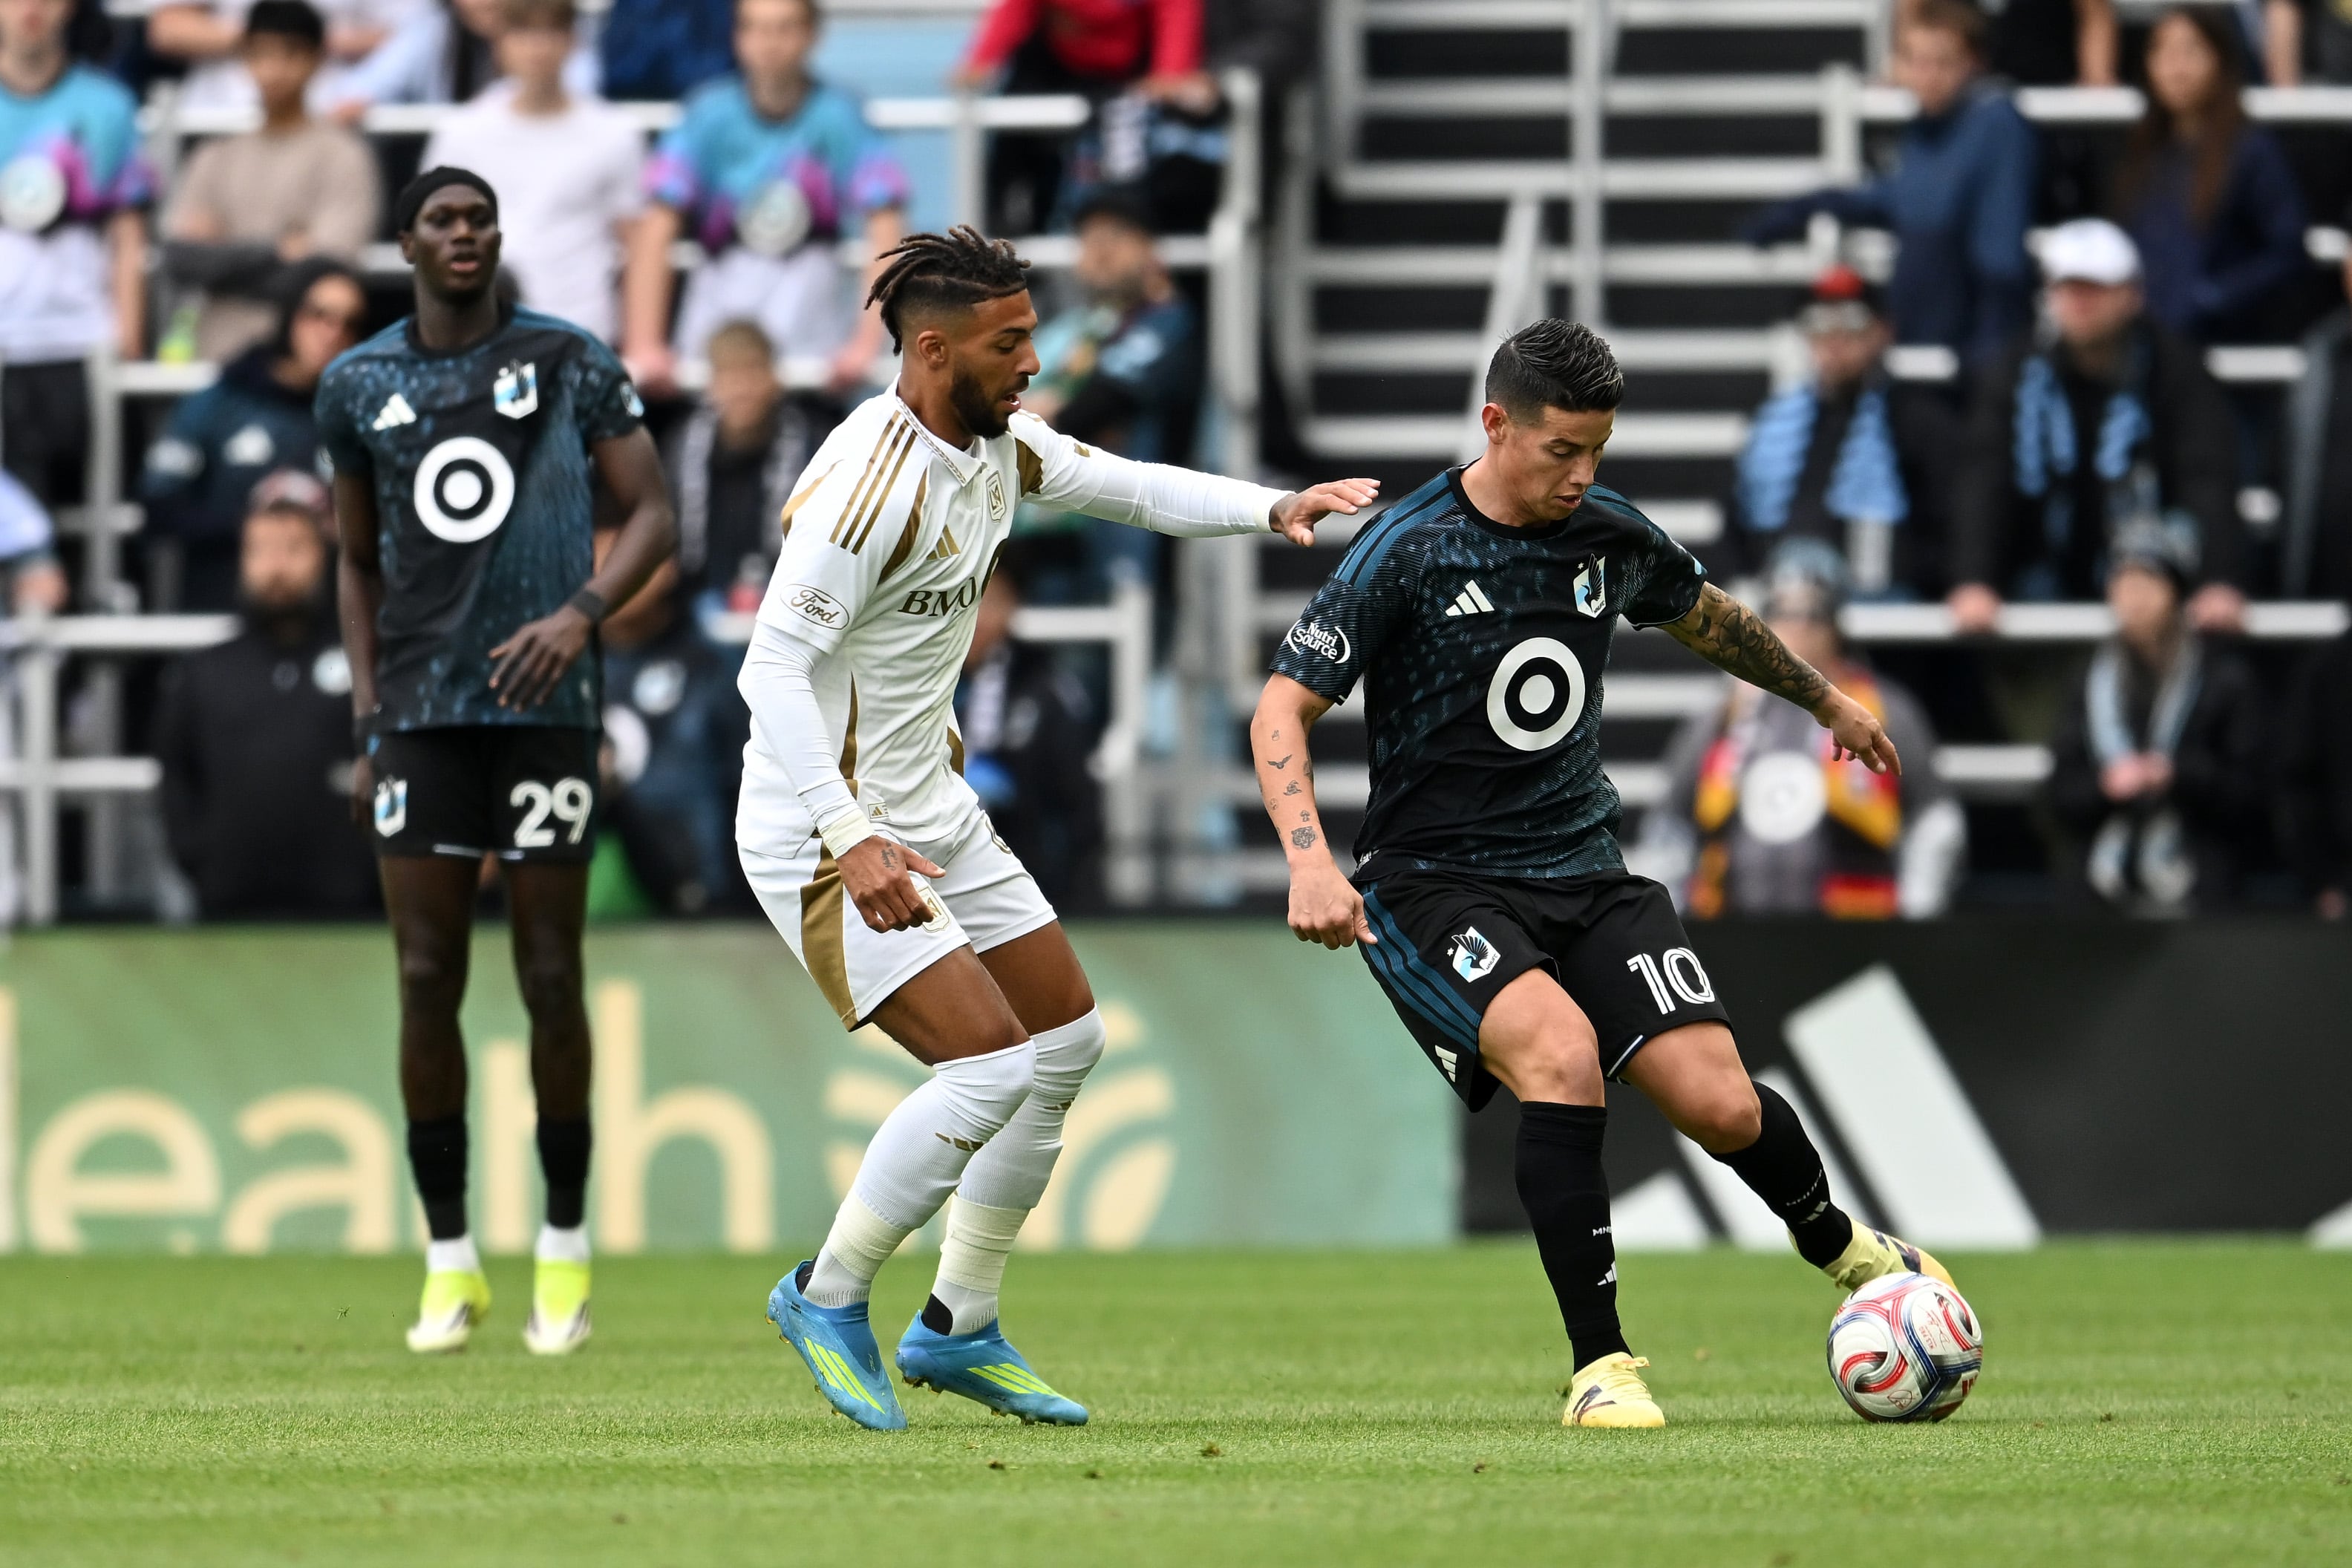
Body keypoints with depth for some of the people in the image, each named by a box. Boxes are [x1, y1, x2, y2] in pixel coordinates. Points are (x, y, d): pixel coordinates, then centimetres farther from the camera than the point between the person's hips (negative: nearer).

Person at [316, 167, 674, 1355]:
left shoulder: (570, 363, 3)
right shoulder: (359, 388, 10)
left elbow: (650, 515, 1)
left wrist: (582, 612, -17)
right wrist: (366, 717, 10)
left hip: (545, 705, -2)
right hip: (421, 711, 2)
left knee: (549, 979, 0)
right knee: (427, 981, -2)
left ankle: (565, 1250, 13)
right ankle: (449, 1266, 5)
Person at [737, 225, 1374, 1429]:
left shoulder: (997, 442, 2)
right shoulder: (875, 483, -26)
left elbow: (1122, 485, 18)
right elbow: (772, 670, -29)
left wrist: (1273, 508, 1)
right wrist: (851, 842, -36)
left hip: (929, 811, 10)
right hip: (825, 831, -10)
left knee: (1067, 1040, 13)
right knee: (991, 1064, -17)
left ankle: (958, 1328, 23)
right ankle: (827, 1297, 2)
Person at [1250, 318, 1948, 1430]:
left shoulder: (1611, 537, 3)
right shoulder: (1406, 554, -12)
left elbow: (1709, 620, 26)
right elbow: (1281, 711, -11)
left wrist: (1827, 701, 40)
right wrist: (1310, 862, -27)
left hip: (1585, 875, 4)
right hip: (1434, 884, -4)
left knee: (1720, 1105, -9)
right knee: (1560, 1048, -33)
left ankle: (1839, 1247, 27)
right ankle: (1600, 1368, -25)